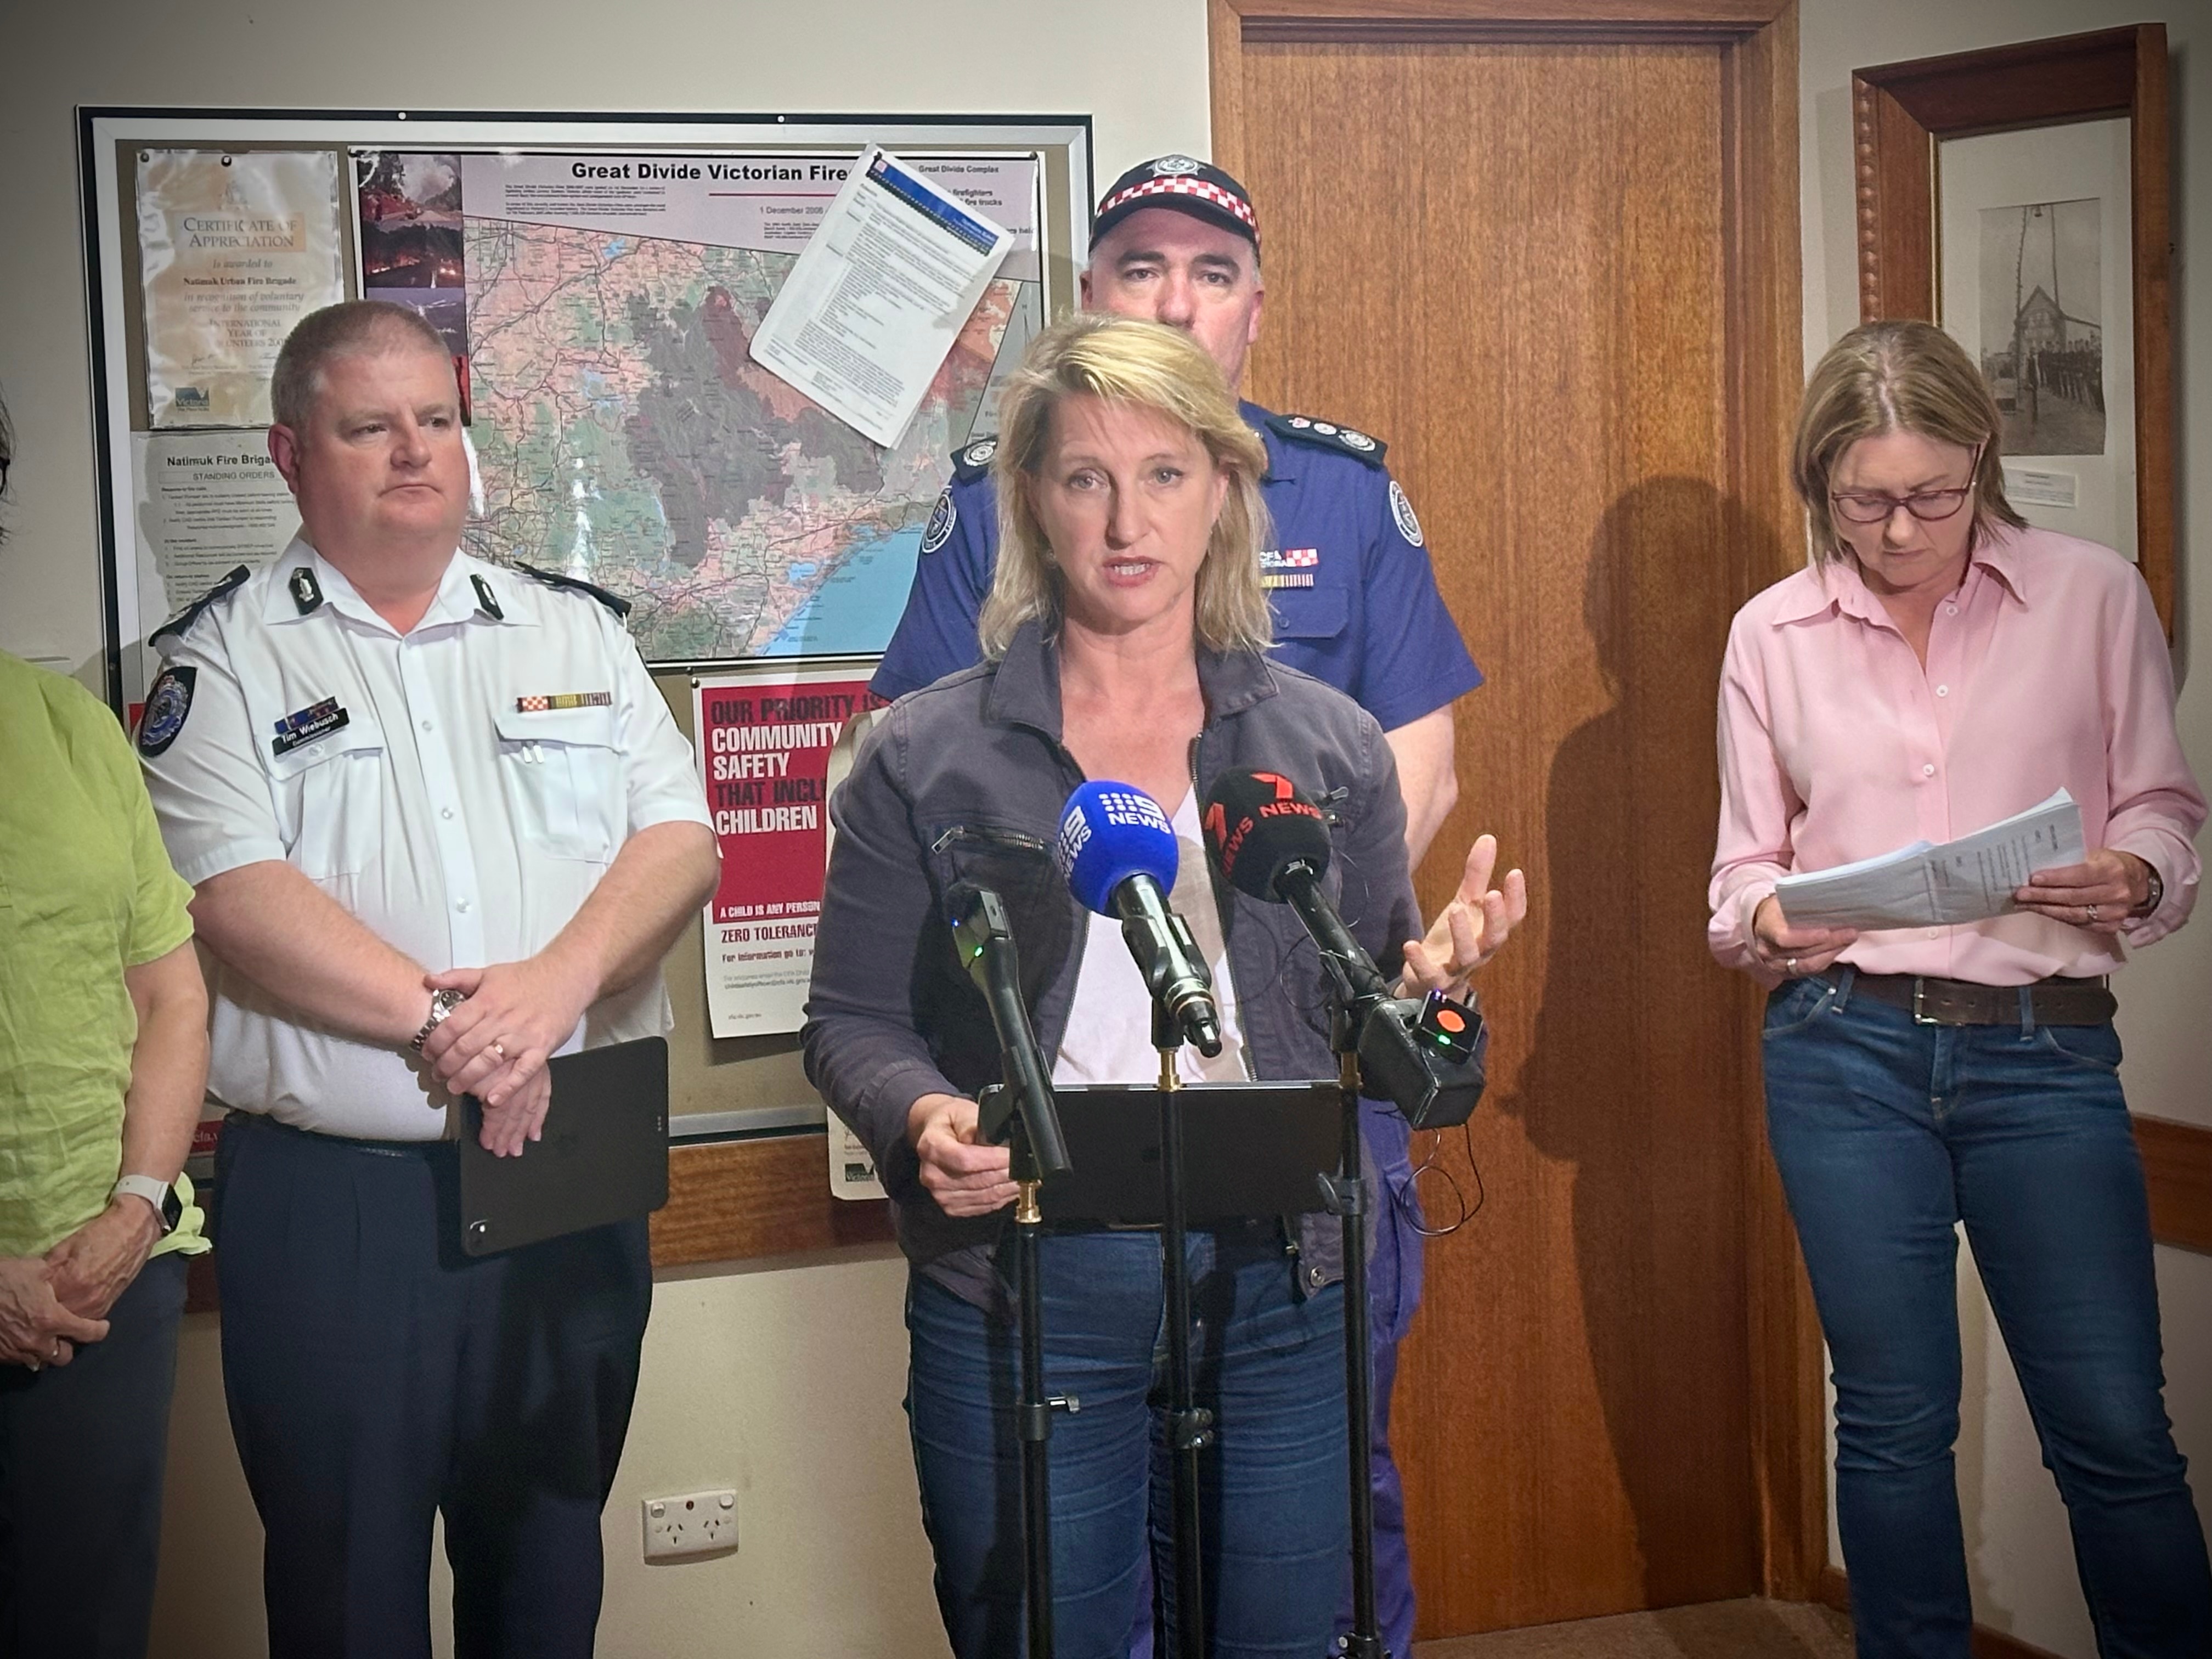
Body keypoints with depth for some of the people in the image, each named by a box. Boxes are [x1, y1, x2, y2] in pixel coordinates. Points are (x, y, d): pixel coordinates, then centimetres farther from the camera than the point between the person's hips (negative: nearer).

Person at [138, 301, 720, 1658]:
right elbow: (235, 899, -12)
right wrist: (439, 1019, -19)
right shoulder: (226, 660, 1)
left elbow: (682, 837, 1)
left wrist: (556, 984, -16)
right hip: (331, 1201, -3)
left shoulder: (575, 632, 11)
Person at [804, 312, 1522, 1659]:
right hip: (1019, 1286, -1)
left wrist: (1430, 976, -11)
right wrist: (922, 1116, -18)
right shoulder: (927, 758, 1)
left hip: (1278, 1289, 2)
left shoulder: (1330, 743, 6)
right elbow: (854, 1024, 2)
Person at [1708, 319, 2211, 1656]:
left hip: (2045, 1053, -1)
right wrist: (1764, 921, -12)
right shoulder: (1774, 635, 6)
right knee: (1893, 1420, 8)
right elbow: (1747, 860, 11)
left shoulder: (2095, 598, 2)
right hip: (1844, 1048, 1)